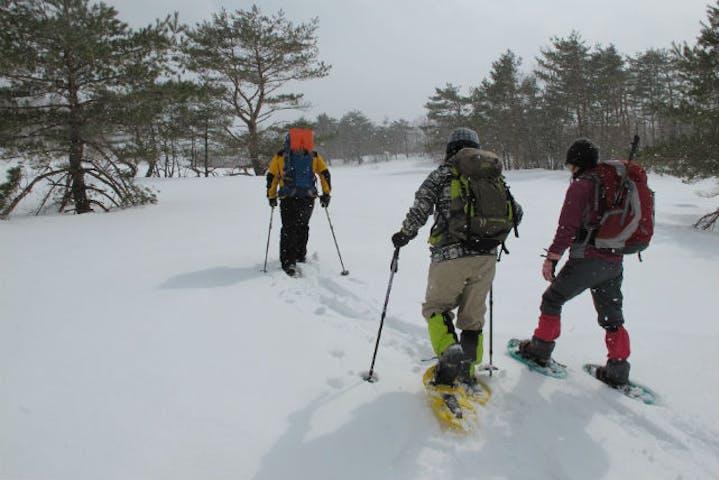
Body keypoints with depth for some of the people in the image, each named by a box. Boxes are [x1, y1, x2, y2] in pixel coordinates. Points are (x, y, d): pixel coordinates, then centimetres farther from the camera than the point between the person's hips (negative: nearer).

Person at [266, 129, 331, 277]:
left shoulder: (280, 155, 10)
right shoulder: (314, 155, 13)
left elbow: (271, 176, 7)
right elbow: (325, 173, 5)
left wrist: (271, 197, 16)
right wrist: (326, 194, 10)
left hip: (288, 198, -2)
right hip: (309, 198, 2)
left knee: (288, 229, 2)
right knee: (302, 226, 21)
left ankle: (289, 263, -10)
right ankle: (301, 256, 30)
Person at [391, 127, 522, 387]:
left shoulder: (442, 174, 2)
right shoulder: (494, 176, 14)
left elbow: (420, 210, -7)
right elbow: (516, 213, 16)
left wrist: (404, 234, 9)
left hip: (451, 255, -4)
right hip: (487, 257, 4)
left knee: (436, 307, 12)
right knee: (473, 314, 16)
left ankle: (449, 352, -11)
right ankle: (467, 371, 20)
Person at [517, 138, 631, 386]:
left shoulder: (580, 185, -10)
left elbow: (568, 228, -15)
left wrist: (552, 258, -10)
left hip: (586, 260, -6)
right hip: (614, 263, 7)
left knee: (552, 300, 12)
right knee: (612, 317, 14)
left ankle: (541, 349, 19)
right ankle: (618, 370, 15)